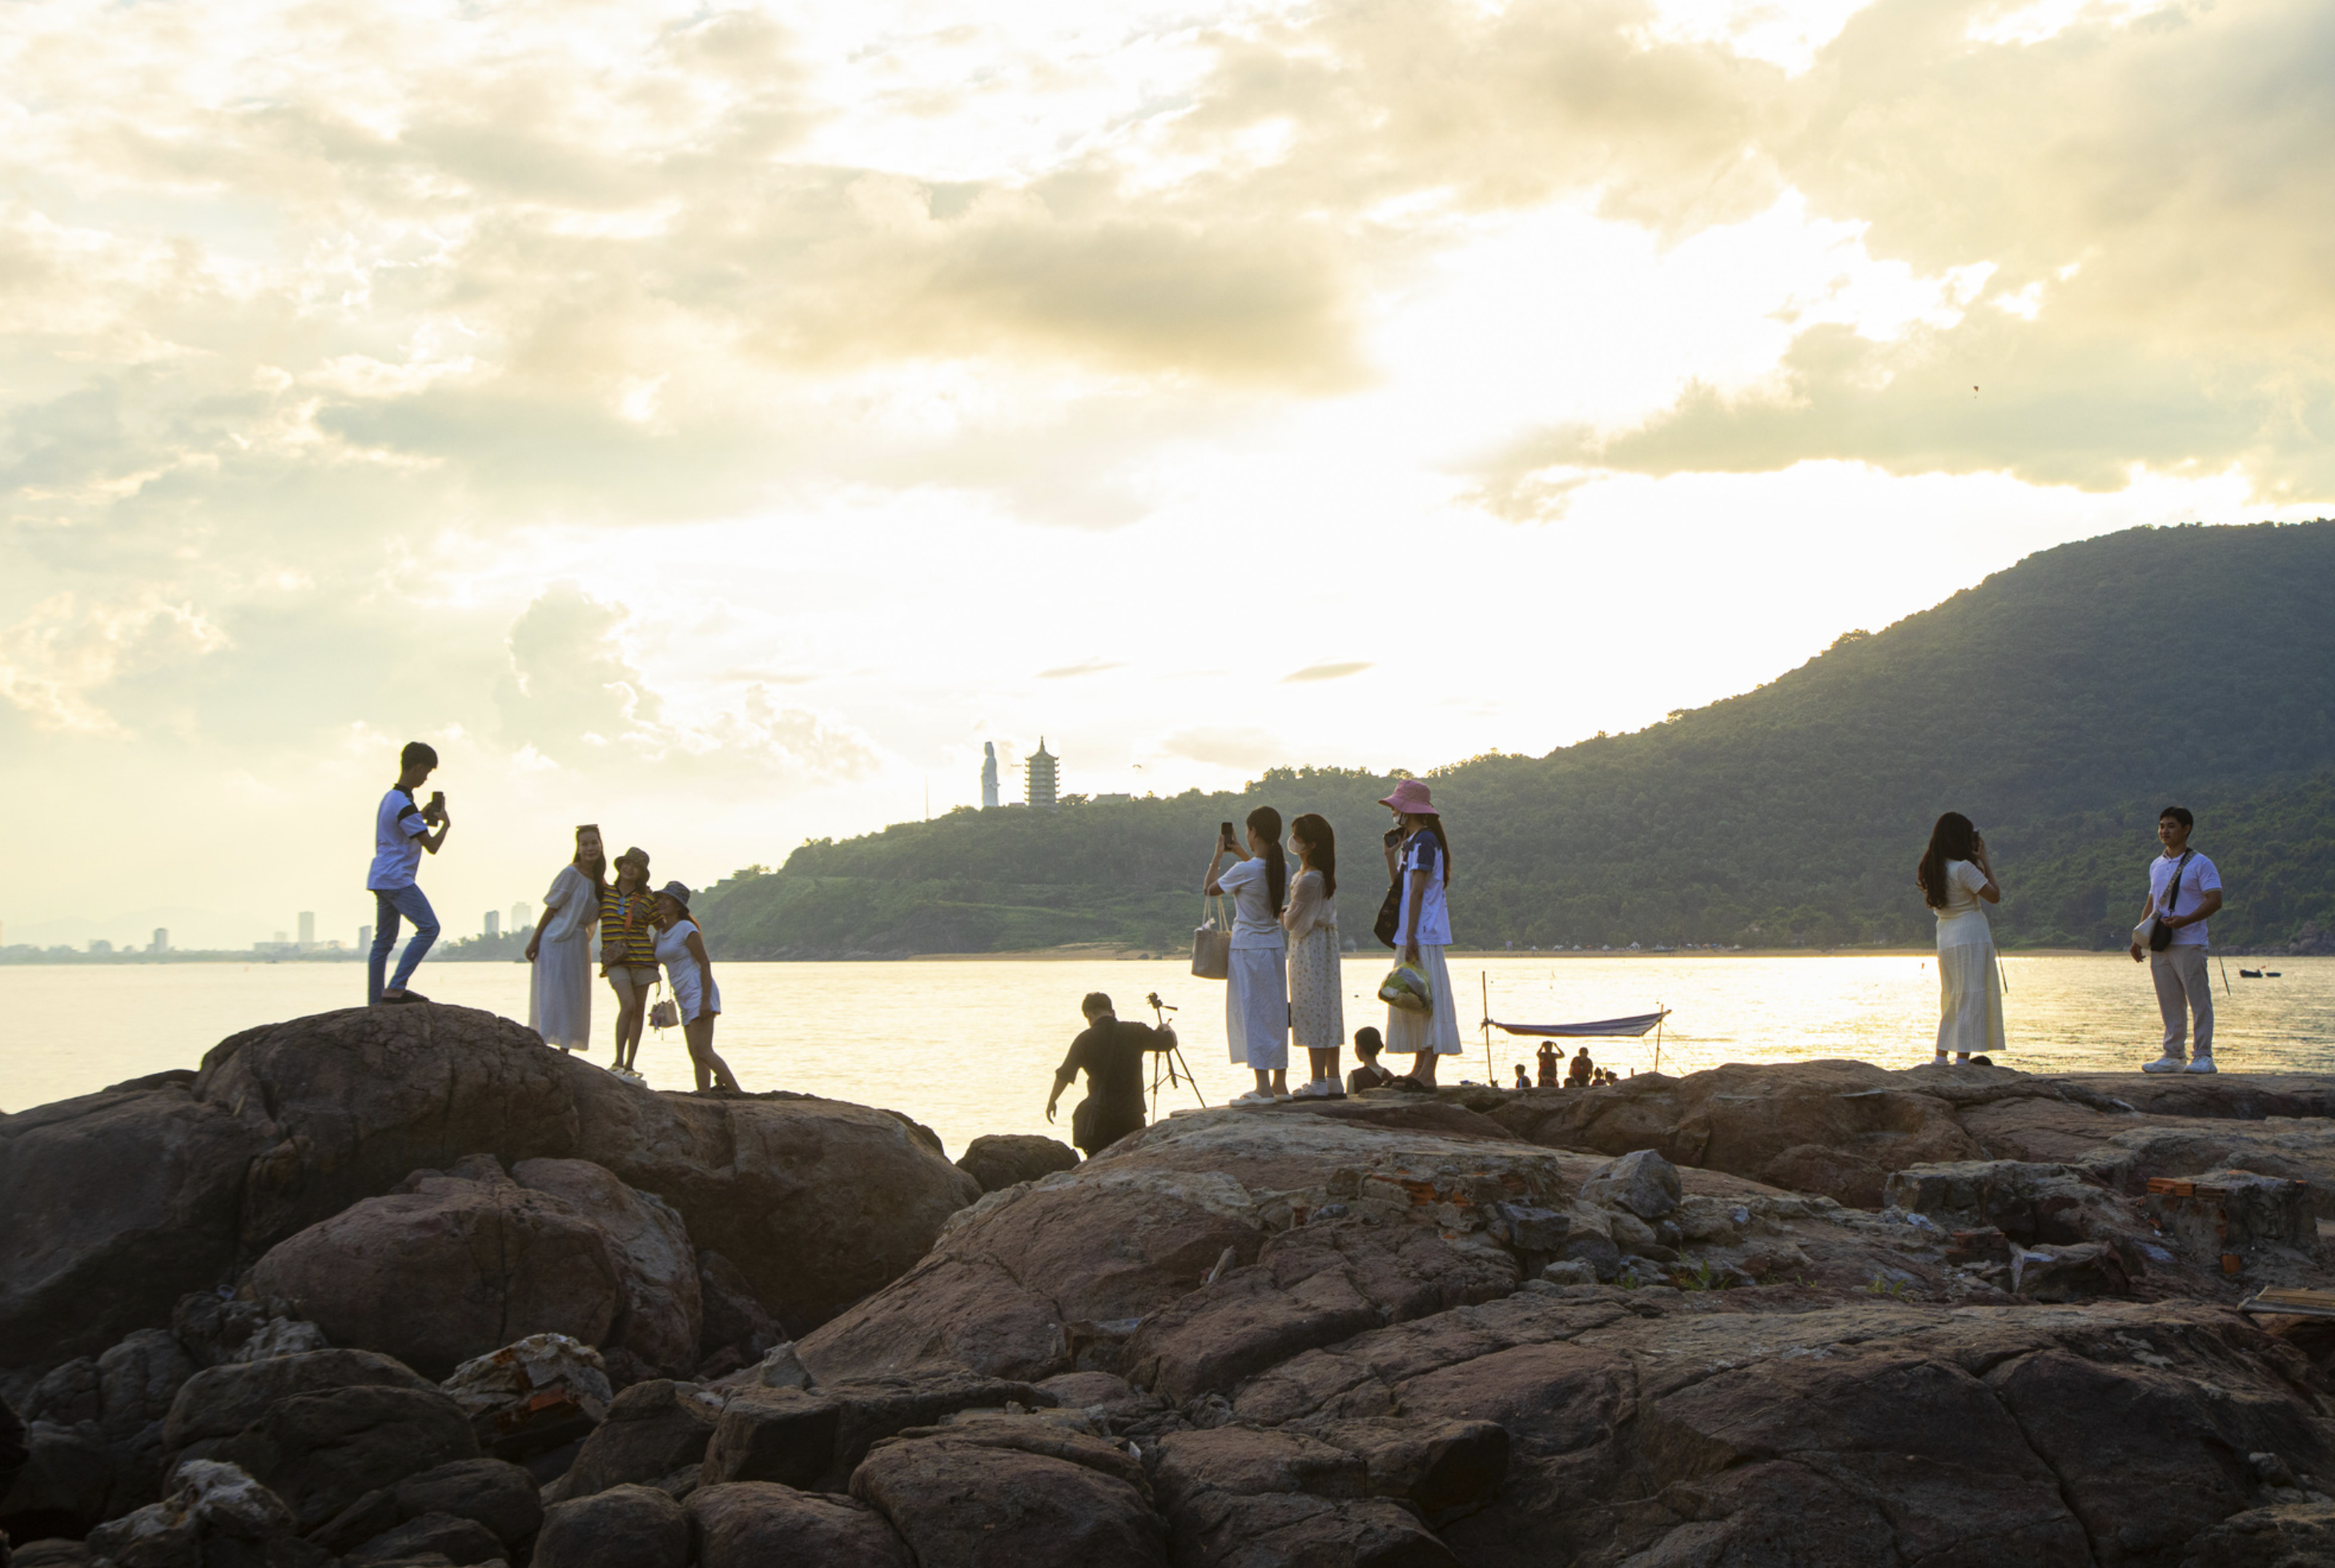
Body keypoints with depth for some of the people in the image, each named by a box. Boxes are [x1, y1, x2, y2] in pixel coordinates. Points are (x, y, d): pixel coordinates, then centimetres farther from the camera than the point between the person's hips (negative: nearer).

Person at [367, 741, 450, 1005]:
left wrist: (421, 817, 24)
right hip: (397, 879, -10)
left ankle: (374, 1001, 9)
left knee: (383, 940, 10)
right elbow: (432, 846, -15)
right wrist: (445, 823, 2)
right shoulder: (404, 806, -16)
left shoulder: (389, 798, 16)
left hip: (380, 878, 10)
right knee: (428, 927, -11)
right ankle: (395, 988, -16)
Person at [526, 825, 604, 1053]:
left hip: (580, 944, 8)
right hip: (557, 940, -7)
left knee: (574, 999, 7)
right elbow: (552, 907, -9)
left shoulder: (598, 879, 11)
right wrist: (534, 940, -10)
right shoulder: (571, 874, -10)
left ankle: (564, 1054, 12)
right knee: (553, 996, -11)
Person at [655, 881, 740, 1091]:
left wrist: (706, 1000, -20)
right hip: (685, 1000, 9)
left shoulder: (686, 929, -8)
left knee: (702, 1052, -19)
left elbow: (705, 963, -13)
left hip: (699, 993, -9)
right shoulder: (661, 934, 16)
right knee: (696, 1057, 4)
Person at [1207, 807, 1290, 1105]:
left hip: (1247, 949, -6)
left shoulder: (1244, 871, -18)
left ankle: (1263, 1088, -6)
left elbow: (1209, 889, -3)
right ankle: (1280, 1083, 18)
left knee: (1252, 1015, -3)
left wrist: (1218, 855, 8)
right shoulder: (1283, 869, 2)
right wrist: (1239, 853, 30)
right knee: (1276, 1013, 13)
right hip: (1275, 946, 6)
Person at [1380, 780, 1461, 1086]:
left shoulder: (1425, 840, -12)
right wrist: (1391, 855, 10)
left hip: (1424, 935, -10)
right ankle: (1419, 1069, 15)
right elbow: (1400, 886, 19)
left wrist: (1410, 936, -21)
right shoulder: (1411, 842, 18)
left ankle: (1428, 1073, -13)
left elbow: (1417, 890, -18)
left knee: (1427, 999, -11)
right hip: (1412, 935, 10)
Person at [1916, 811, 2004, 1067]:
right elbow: (1994, 895, -12)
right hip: (1971, 935, -8)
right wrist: (1984, 860, -6)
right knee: (1972, 995, -4)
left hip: (1945, 936, 8)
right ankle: (1963, 1056, -7)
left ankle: (1941, 1055, 11)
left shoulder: (1931, 868, 7)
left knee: (1952, 997, 15)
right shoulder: (1964, 867, -15)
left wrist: (1977, 861, 15)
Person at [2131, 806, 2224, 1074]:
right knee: (2169, 1003, 8)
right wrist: (2139, 937, 13)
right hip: (2159, 946, 6)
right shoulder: (2156, 866, 17)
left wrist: (2185, 920, -23)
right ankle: (2173, 1056, 13)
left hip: (2189, 944, -6)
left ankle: (2203, 1057, -2)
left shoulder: (2200, 864, -3)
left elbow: (2215, 901, -11)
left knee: (2199, 1001, -5)